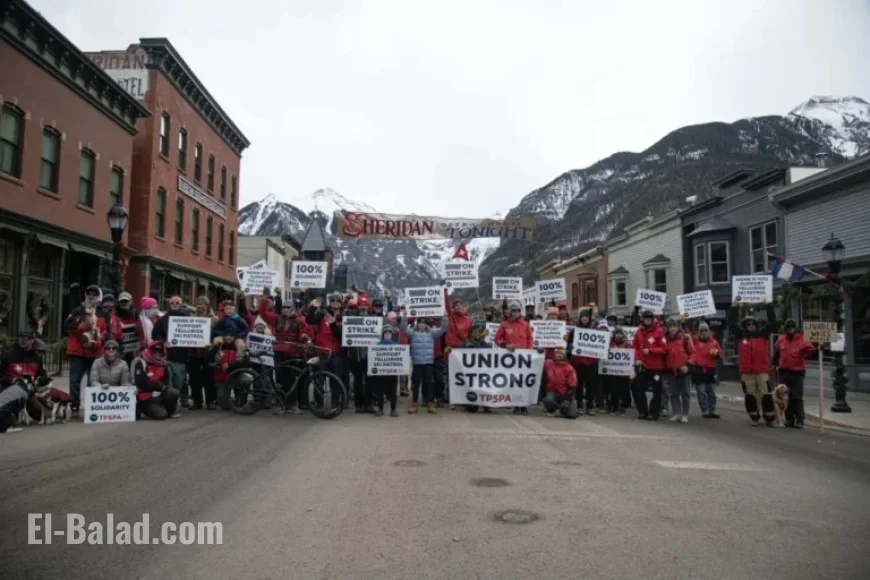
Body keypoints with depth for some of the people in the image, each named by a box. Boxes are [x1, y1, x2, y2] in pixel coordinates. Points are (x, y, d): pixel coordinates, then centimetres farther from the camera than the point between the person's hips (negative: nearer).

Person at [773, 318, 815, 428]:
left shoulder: (801, 340, -7)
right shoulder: (781, 340, 6)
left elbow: (811, 348, -14)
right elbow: (776, 350, 21)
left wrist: (803, 356, -3)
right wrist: (776, 363, 19)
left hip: (797, 372, -4)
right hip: (784, 372, 4)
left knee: (797, 398, -5)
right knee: (786, 397, 8)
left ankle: (799, 420, -1)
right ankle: (789, 419, 16)